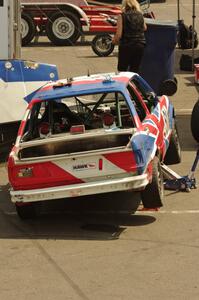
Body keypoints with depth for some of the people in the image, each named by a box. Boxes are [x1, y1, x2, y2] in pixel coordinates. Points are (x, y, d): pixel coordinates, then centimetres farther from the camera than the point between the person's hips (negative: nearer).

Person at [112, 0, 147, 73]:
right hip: (140, 45, 4)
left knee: (121, 70, 6)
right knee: (135, 70, 12)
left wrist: (114, 40, 6)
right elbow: (144, 28, 24)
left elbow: (119, 34, -12)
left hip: (126, 46, -4)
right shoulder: (140, 15, 5)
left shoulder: (122, 16, -10)